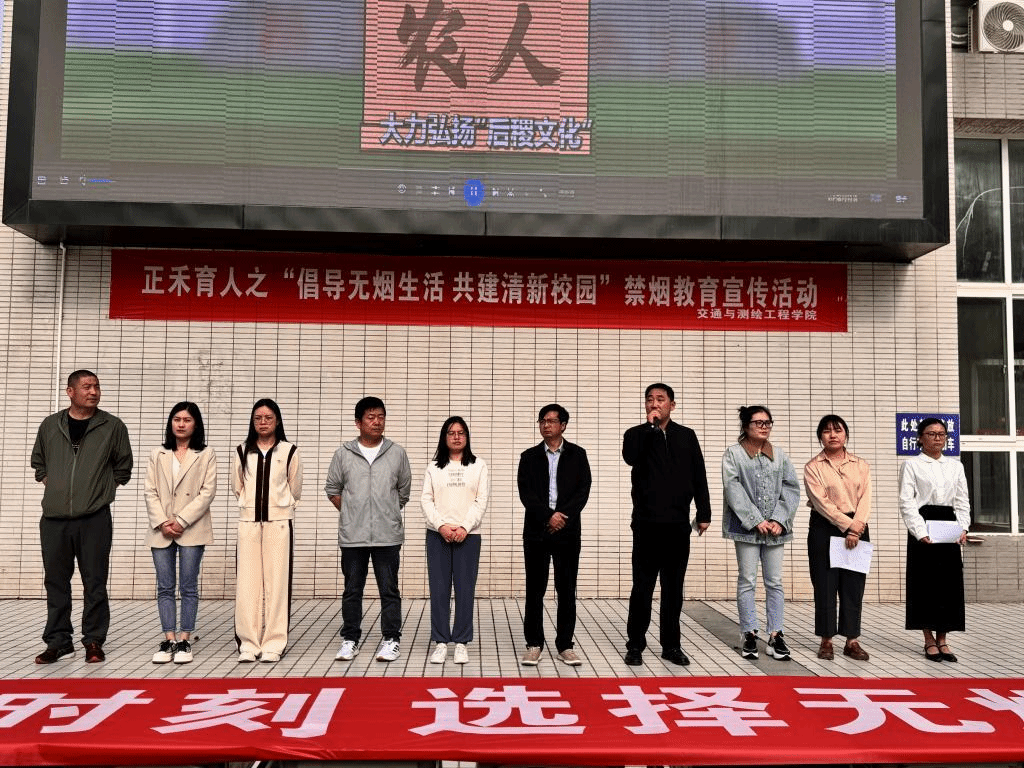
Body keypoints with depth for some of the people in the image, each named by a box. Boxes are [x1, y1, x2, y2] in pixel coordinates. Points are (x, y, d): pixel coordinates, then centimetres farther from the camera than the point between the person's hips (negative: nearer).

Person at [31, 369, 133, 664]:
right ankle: (58, 641, 19)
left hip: (95, 518, -2)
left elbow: (123, 466, 12)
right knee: (56, 582, 9)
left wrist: (105, 488, 5)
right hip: (53, 518, 3)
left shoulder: (113, 426, 1)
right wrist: (48, 482, 11)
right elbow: (38, 461, 23)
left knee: (95, 583, 2)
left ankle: (94, 641, 12)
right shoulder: (50, 425, 8)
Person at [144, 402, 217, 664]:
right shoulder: (158, 455, 13)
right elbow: (151, 492, 5)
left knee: (189, 586, 1)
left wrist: (181, 521, -12)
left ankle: (184, 641, 6)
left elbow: (207, 492, -5)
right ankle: (169, 640, 9)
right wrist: (162, 522, -9)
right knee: (165, 587, 4)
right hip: (161, 530, 3)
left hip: (192, 530, -3)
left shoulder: (206, 454, 3)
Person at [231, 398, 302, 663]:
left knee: (277, 582, -2)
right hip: (248, 522, 2)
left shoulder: (290, 452, 2)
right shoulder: (242, 452, 8)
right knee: (247, 583, 0)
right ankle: (248, 644, 7)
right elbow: (237, 487, 18)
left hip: (279, 522, -2)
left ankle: (273, 644, 4)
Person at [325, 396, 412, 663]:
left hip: (387, 535, 0)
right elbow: (332, 490, 12)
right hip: (352, 536, 1)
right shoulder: (343, 454, 4)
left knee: (389, 590, 4)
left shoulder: (397, 454, 5)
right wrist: (351, 514, 7)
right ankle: (350, 639, 20)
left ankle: (391, 639, 13)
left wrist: (388, 515, 11)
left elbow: (404, 491, 12)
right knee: (352, 590, 9)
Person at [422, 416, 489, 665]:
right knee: (439, 589, 1)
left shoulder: (478, 466, 6)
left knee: (465, 589, 1)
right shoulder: (433, 467, 9)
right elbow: (426, 499, 3)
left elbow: (481, 501, 0)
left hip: (468, 535, -1)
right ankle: (440, 642, 10)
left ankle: (461, 643, 9)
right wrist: (441, 525, -11)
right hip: (437, 535, 1)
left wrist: (465, 527, -11)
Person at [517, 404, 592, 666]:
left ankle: (565, 645, 12)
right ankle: (534, 644, 13)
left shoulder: (577, 455, 6)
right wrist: (548, 516, -14)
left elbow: (583, 490, -1)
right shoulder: (529, 457, 7)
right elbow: (525, 493, -2)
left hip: (567, 531, 0)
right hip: (536, 531, 1)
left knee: (567, 590, 3)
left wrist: (564, 516, -13)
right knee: (534, 590, 4)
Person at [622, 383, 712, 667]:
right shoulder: (637, 435, 4)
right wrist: (650, 426, -16)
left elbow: (699, 478, 10)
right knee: (642, 586, 1)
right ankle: (635, 644, 12)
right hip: (647, 523, -2)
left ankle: (671, 645, 19)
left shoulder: (686, 436, 10)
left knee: (674, 587, 9)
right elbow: (630, 457, -20)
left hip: (678, 524, 2)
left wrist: (704, 514, 6)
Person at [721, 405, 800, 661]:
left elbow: (791, 488, 6)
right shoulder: (733, 453, 0)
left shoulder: (779, 454, 11)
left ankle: (775, 635, 10)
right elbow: (733, 488, -9)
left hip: (775, 527, 3)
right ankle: (750, 635, 10)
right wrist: (756, 521, -14)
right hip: (746, 527, -3)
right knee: (747, 581, 2)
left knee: (774, 582, 5)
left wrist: (779, 520, -7)